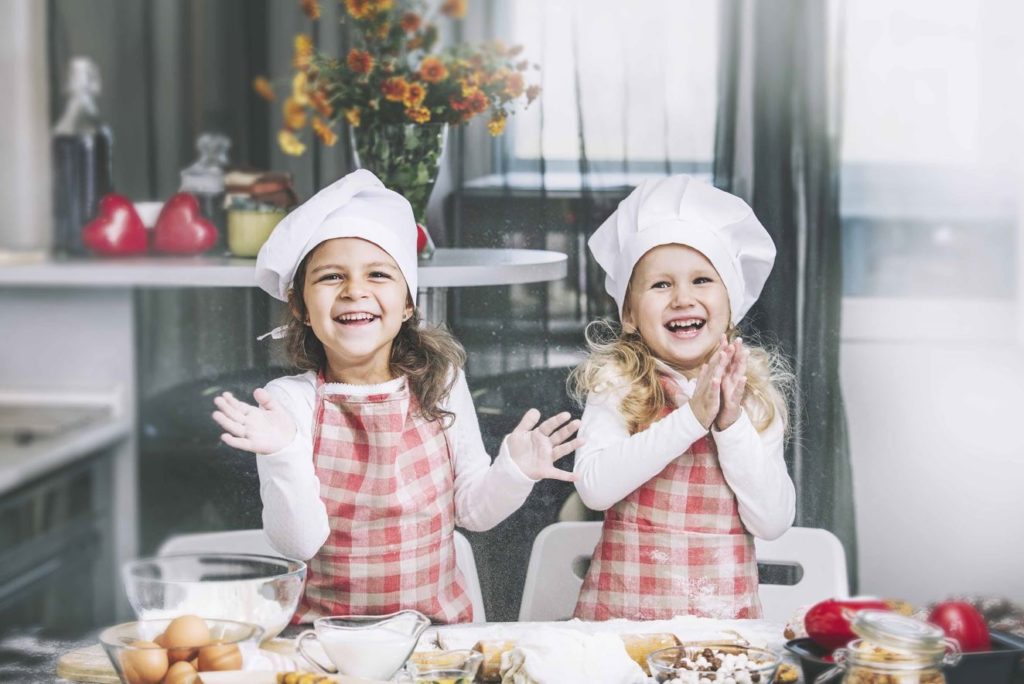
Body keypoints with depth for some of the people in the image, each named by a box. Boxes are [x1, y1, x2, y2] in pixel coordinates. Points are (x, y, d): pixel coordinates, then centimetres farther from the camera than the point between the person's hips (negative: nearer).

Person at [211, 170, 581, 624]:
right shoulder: (288, 402, -5)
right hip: (326, 632, -2)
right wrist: (284, 457, -24)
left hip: (439, 621, 2)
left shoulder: (441, 384, 2)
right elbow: (300, 543, -10)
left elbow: (472, 510, 9)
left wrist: (513, 473, -9)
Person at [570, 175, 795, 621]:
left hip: (726, 613, 1)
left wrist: (732, 423, -11)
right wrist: (691, 417, -17)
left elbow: (773, 521, -2)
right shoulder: (617, 382, 0)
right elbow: (594, 487, -15)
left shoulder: (756, 392, 5)